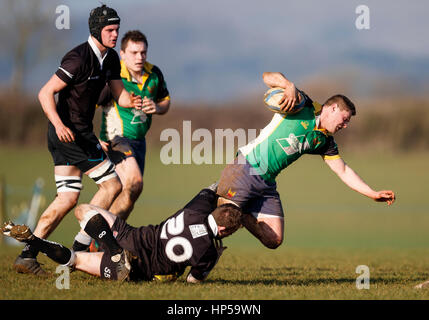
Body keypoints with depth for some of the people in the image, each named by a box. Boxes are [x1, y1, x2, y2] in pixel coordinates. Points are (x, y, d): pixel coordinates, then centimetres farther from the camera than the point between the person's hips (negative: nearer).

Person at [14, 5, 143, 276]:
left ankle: (27, 255, 4)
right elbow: (46, 93, -19)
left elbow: (119, 93, 10)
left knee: (68, 198, 6)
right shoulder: (79, 58, -18)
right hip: (70, 132, -9)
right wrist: (59, 124, -32)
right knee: (112, 185, -6)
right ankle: (80, 248, -2)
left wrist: (131, 101, -14)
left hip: (81, 133, 9)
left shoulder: (110, 58, 10)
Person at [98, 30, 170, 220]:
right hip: (116, 138, -7)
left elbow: (165, 100, 18)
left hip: (139, 140, 7)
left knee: (130, 195, 10)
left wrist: (156, 108, -5)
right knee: (135, 183, -25)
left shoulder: (154, 74, 1)